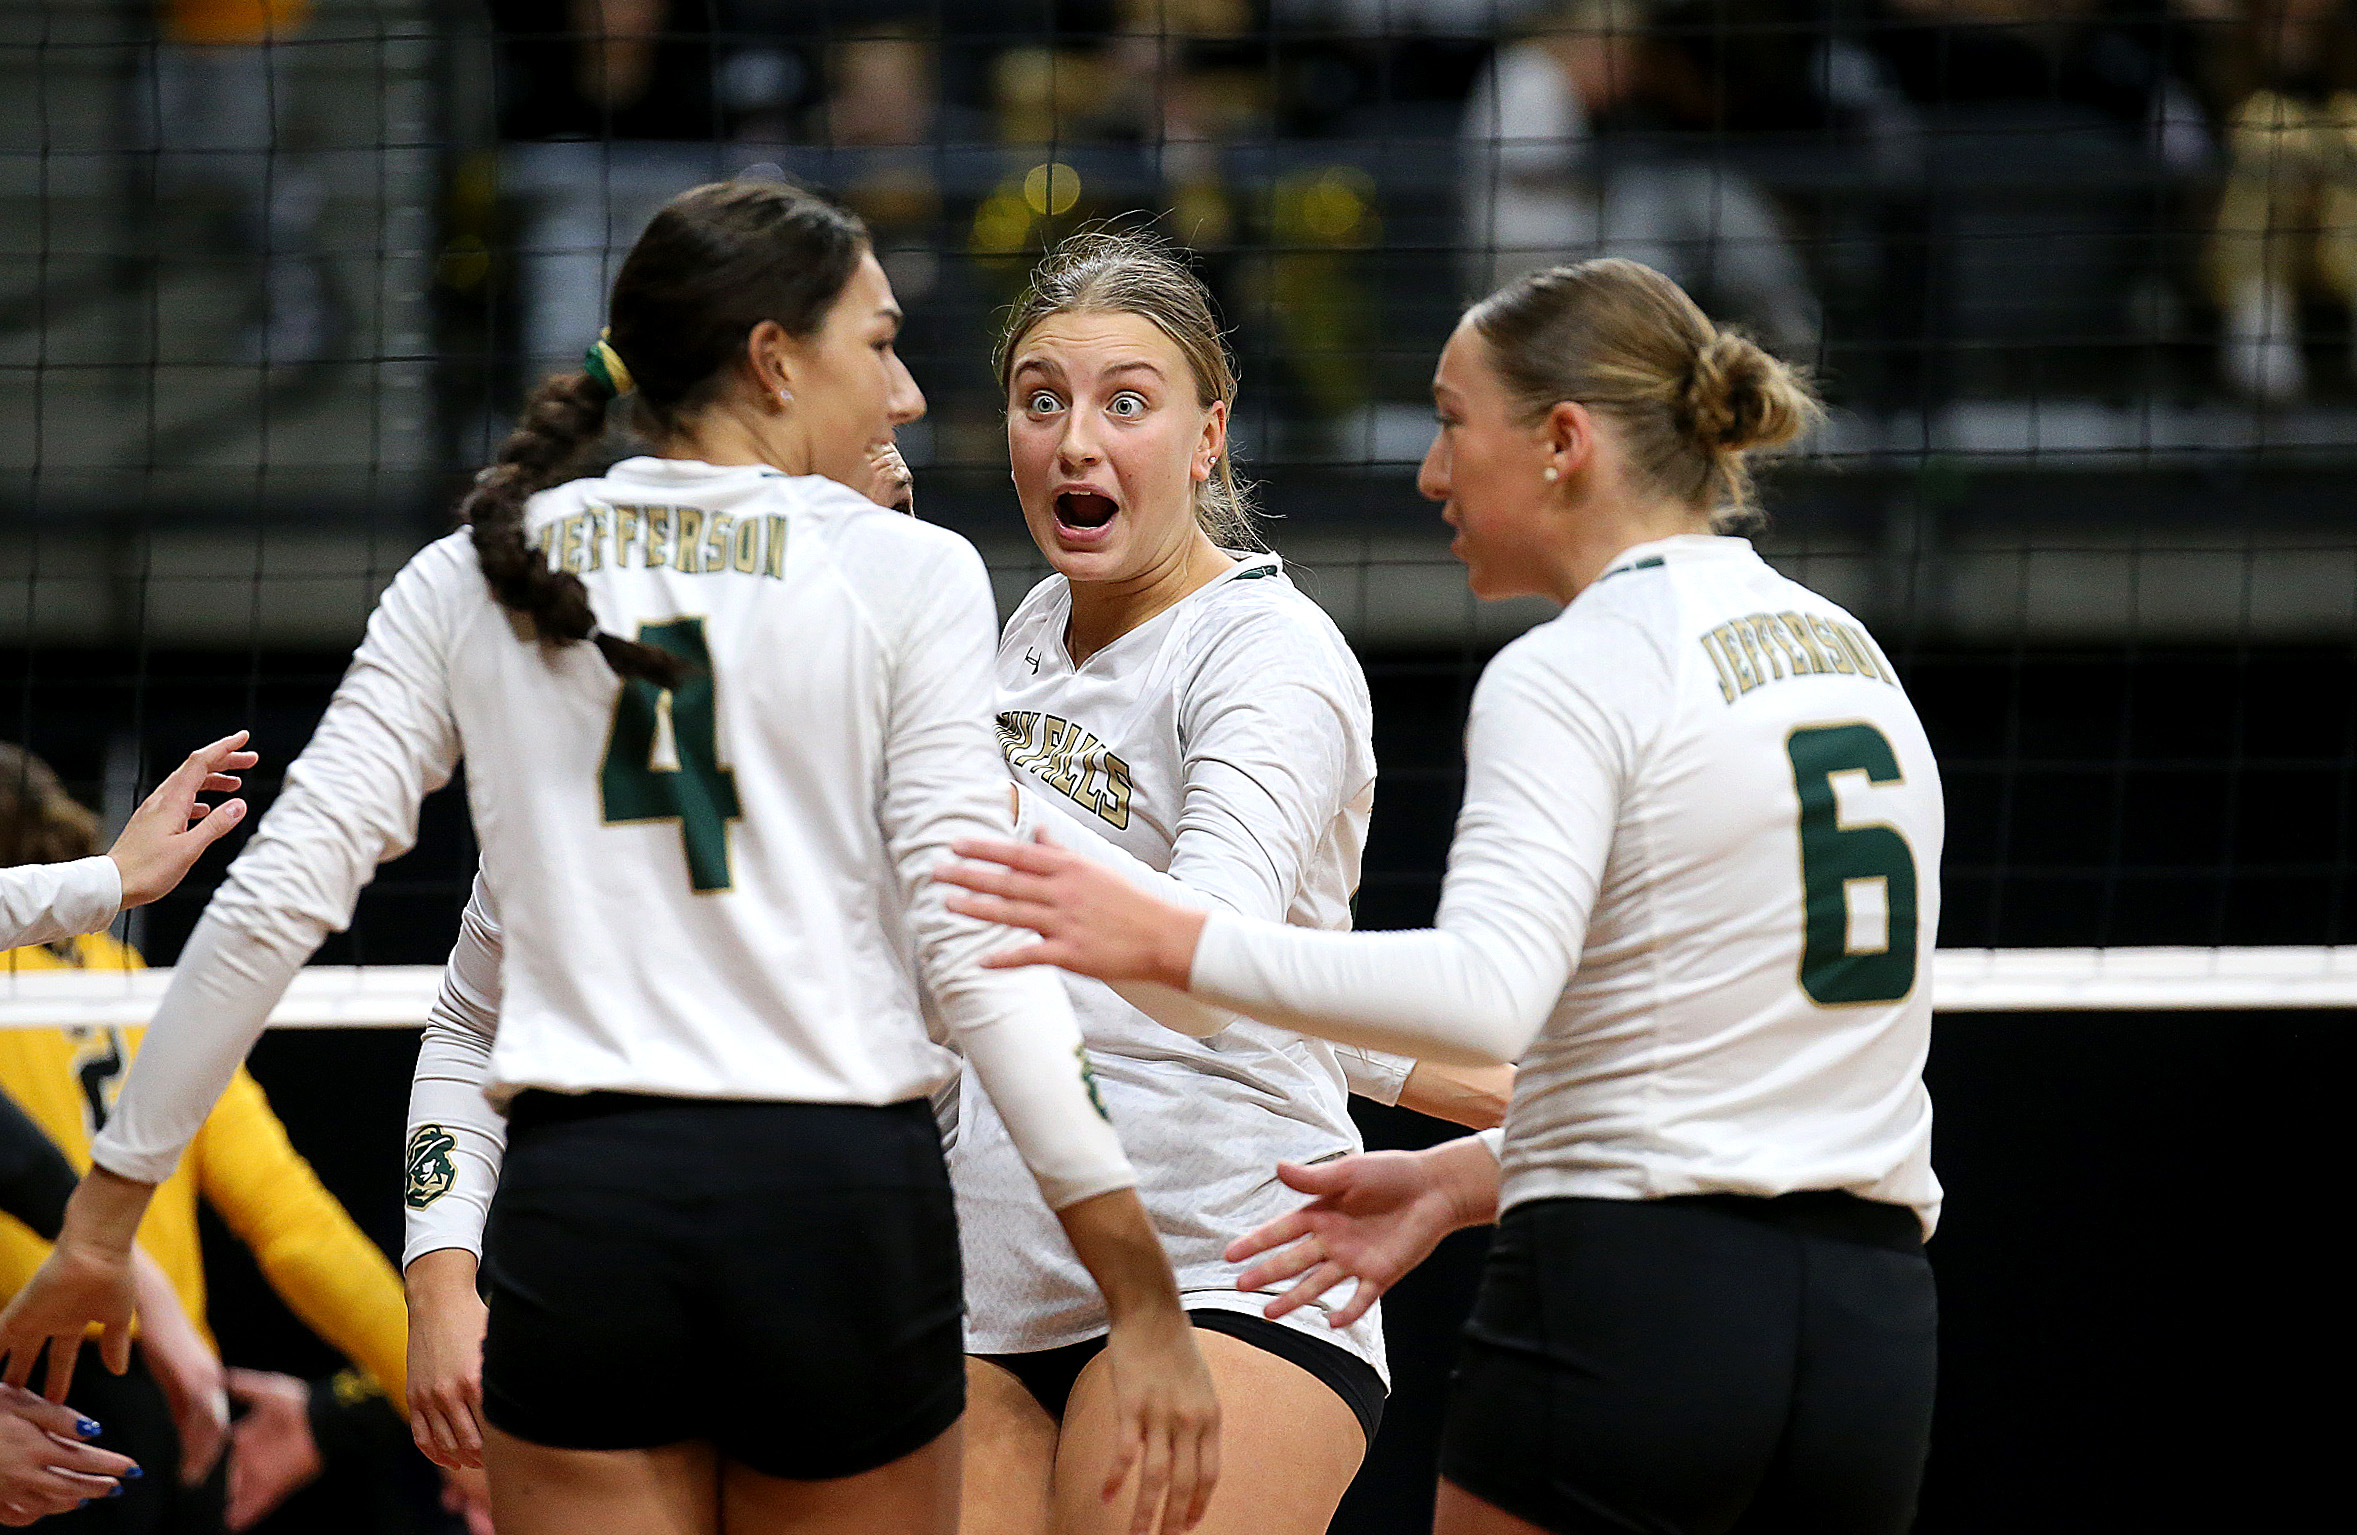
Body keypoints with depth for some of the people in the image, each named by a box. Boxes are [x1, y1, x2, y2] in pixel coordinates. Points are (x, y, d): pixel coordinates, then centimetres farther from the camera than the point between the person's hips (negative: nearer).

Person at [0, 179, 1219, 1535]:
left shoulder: (473, 576, 8)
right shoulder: (908, 576, -1)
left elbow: (274, 904, 4)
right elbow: (974, 944, -8)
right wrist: (1145, 1296, -9)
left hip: (580, 1214, 2)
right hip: (844, 1214, -2)